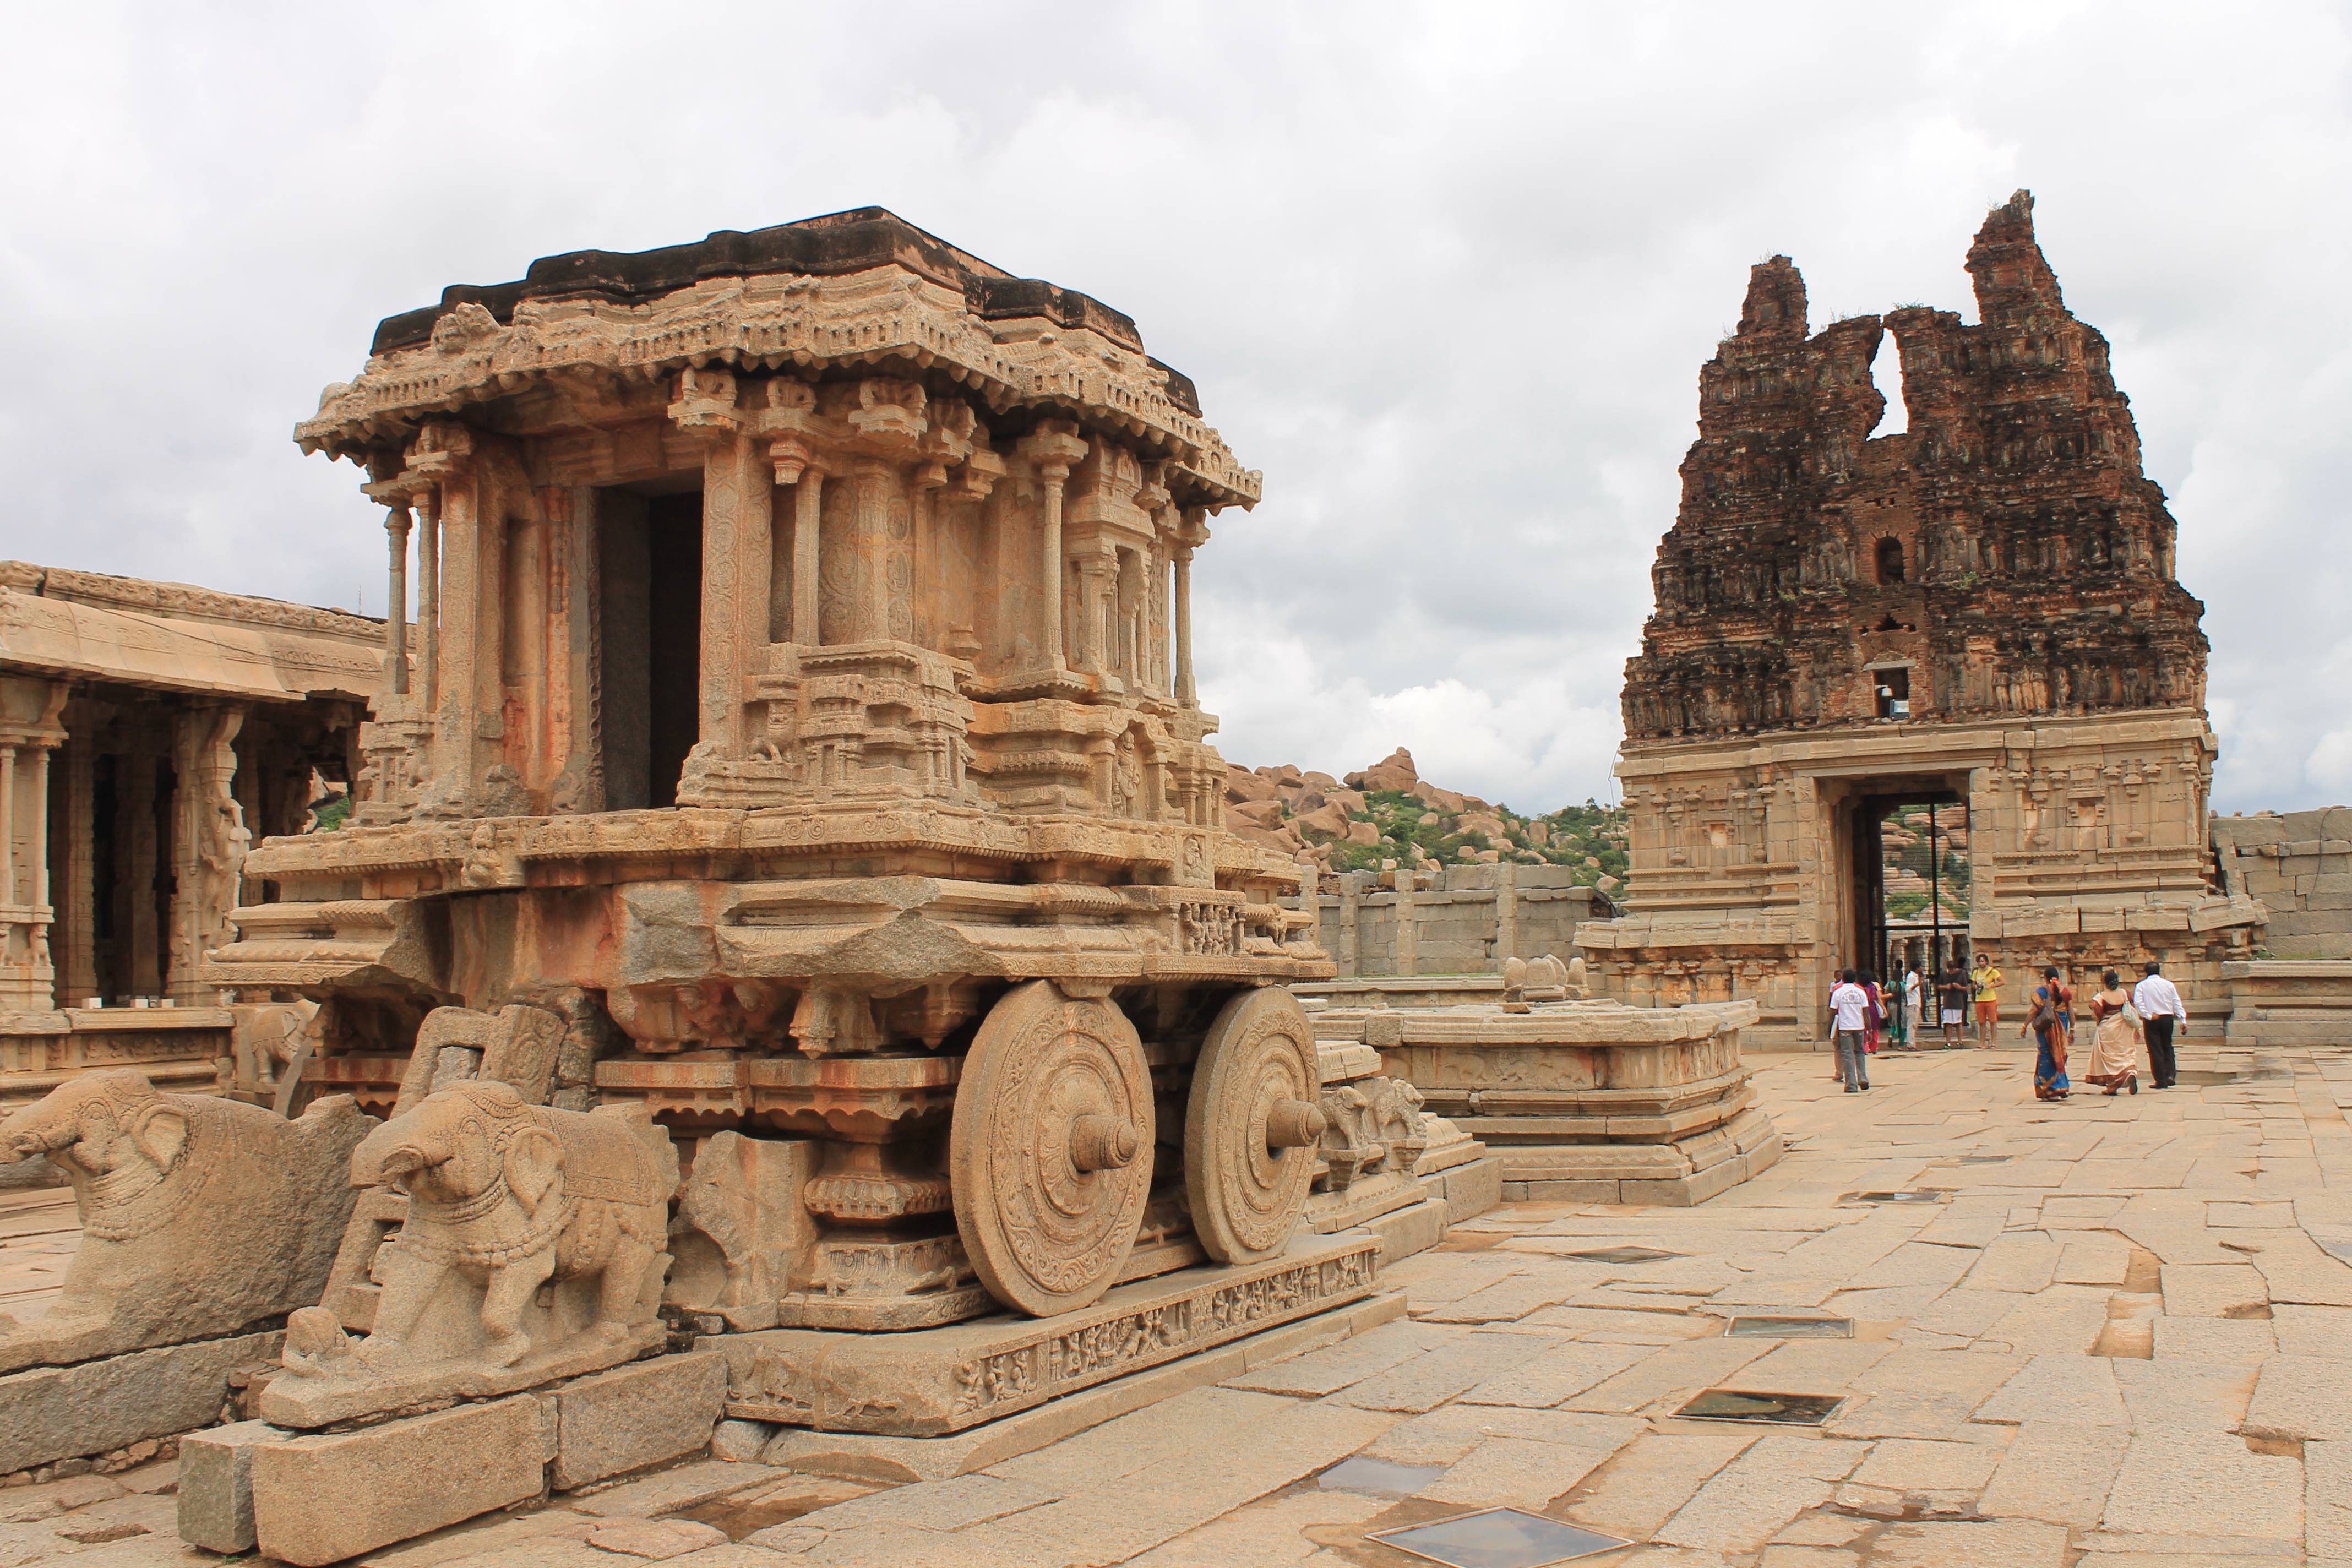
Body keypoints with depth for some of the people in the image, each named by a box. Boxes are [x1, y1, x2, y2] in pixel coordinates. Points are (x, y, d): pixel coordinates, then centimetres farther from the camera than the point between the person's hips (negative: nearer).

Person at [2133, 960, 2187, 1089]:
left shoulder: (2141, 986, -3)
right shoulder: (2168, 985, 3)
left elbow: (2138, 1003, -16)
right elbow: (2177, 1004, 2)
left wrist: (2149, 1016, -14)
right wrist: (2183, 1020, 3)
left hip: (2151, 1021, -2)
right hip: (2168, 1019, 2)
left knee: (2156, 1051, 3)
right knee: (2167, 1047, 18)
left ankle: (2161, 1081, 3)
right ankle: (2171, 1075, 1)